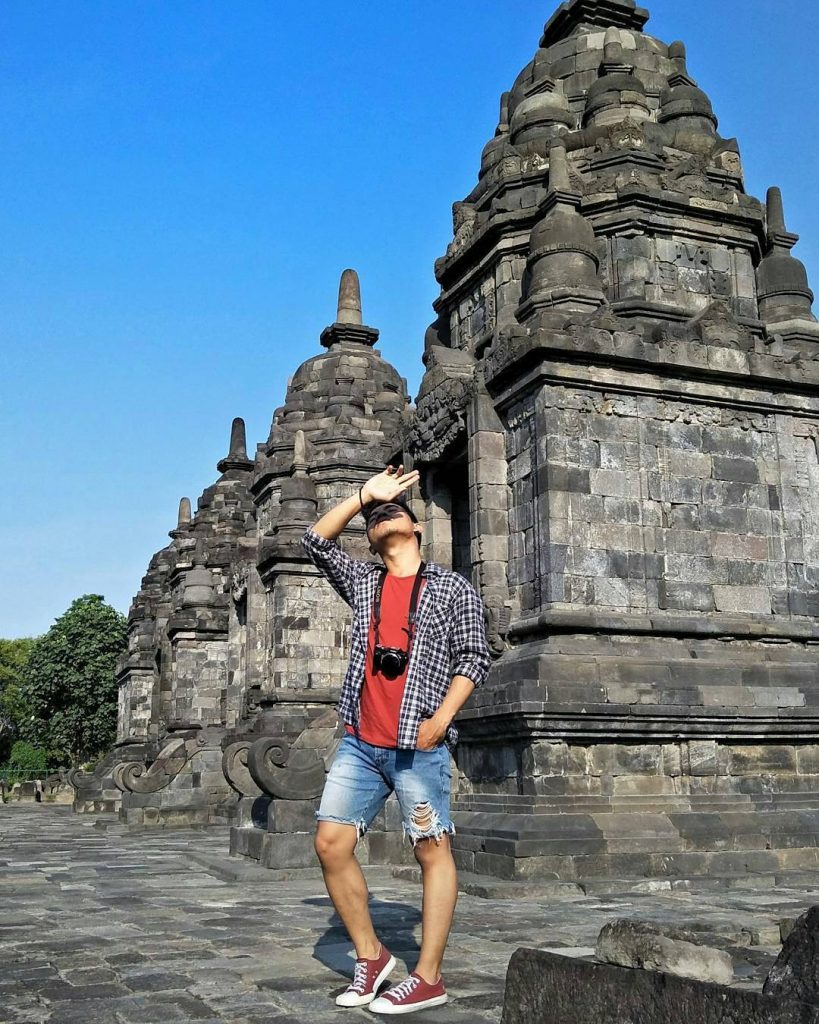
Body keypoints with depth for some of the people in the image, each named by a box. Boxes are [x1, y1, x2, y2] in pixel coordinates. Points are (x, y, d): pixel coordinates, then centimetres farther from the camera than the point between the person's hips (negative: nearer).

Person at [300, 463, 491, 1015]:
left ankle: (428, 978, 6)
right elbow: (317, 540, 10)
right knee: (331, 845, 1)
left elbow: (474, 657, -1)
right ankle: (371, 956, 16)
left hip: (418, 745, -5)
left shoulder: (453, 587, 5)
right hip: (359, 744, 5)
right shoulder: (363, 581, 17)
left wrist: (441, 717, -12)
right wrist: (364, 494, 6)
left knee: (433, 852, -1)